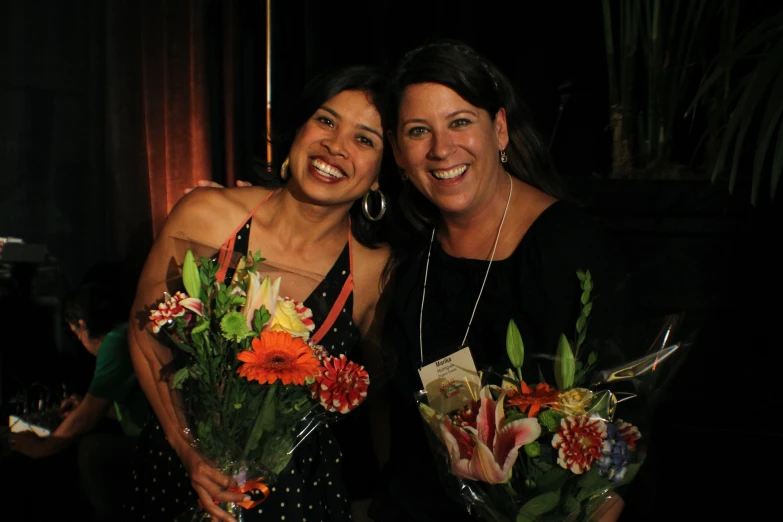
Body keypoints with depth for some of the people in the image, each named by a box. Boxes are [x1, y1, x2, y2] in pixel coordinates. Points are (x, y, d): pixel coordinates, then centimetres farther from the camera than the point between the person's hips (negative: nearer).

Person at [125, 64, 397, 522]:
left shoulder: (378, 271, -14)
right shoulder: (206, 215, -14)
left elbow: (371, 396, 2)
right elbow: (145, 330, -5)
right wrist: (186, 445, -13)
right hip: (177, 468, 1)